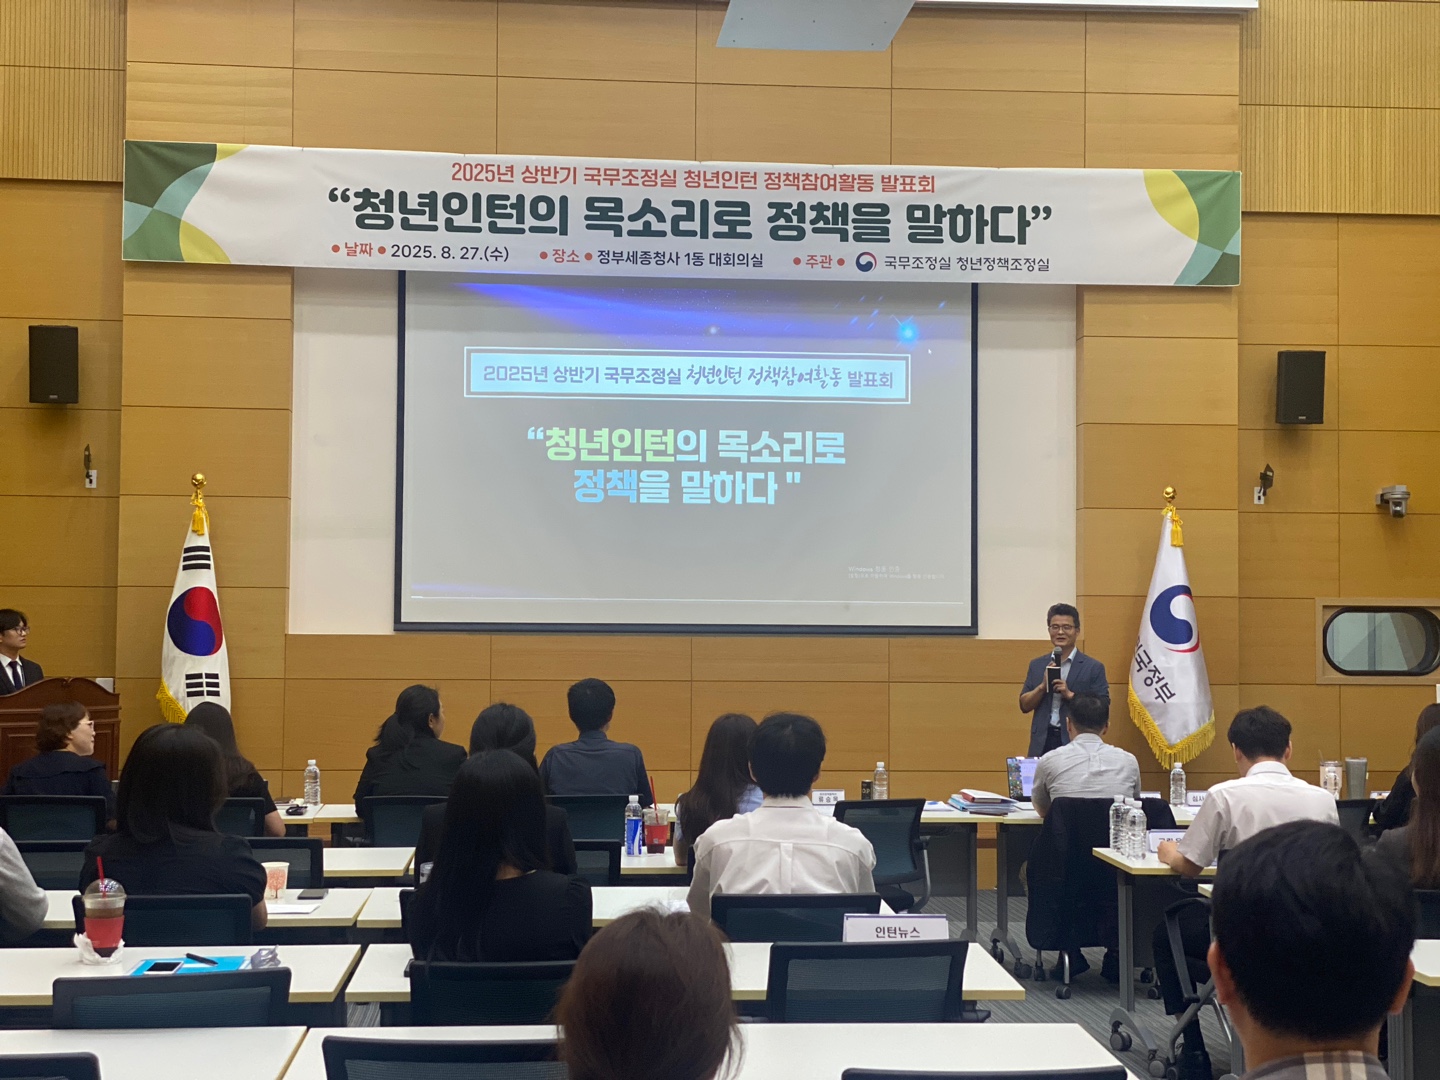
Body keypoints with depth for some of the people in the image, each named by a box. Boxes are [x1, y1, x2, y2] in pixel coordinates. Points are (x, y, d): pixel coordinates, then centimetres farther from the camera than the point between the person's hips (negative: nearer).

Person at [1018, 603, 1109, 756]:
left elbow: (1103, 709, -4)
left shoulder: (1093, 668, 1)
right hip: (1042, 744, 3)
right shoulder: (1037, 665, 12)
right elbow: (1024, 705, 10)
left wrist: (1070, 695, -15)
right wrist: (1043, 685, -7)